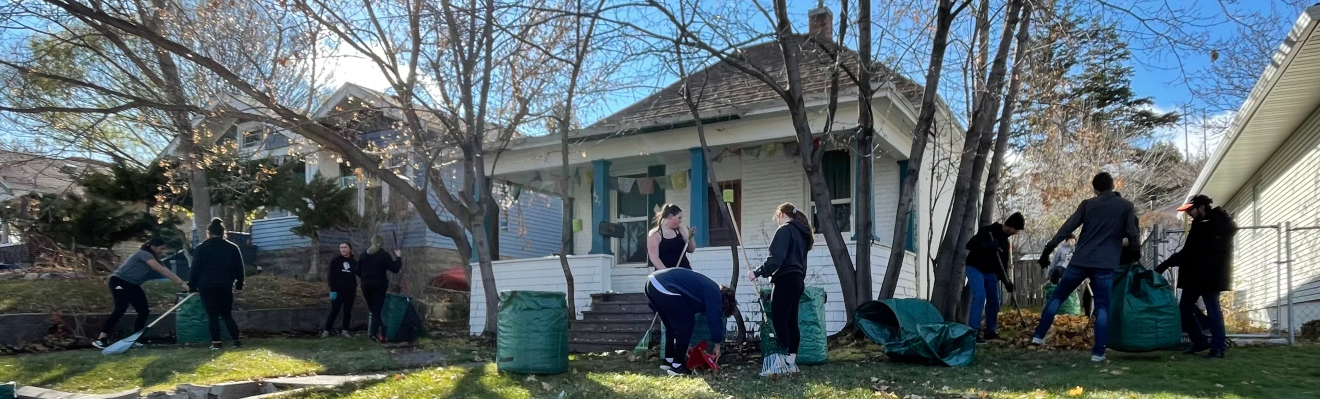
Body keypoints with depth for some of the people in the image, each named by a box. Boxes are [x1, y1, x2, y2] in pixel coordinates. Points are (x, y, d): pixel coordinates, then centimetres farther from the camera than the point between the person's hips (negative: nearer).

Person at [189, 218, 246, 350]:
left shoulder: (202, 248, 1)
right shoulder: (232, 248, 7)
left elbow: (195, 268, 1)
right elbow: (239, 268, 10)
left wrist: (193, 286, 7)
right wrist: (239, 284, 17)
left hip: (207, 286, -2)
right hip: (225, 286, 2)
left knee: (212, 315, 1)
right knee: (227, 315, 10)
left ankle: (216, 342, -2)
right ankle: (236, 341, 4)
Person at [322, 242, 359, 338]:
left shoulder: (354, 261, 5)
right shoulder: (335, 260, -2)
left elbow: (360, 273, 9)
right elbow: (331, 276, -6)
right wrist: (332, 290, -13)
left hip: (350, 290, 3)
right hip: (338, 290, -3)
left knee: (348, 311, 5)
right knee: (334, 311, -3)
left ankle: (344, 330, 12)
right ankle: (326, 330, 4)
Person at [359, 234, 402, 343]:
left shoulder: (364, 255, 7)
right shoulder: (384, 255, -6)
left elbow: (358, 270, 9)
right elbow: (395, 269, -7)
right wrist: (398, 257, 7)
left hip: (366, 285, 4)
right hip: (379, 285, -4)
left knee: (372, 310, 14)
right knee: (377, 310, -2)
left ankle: (373, 331, 16)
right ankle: (374, 333, -10)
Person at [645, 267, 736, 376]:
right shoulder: (713, 293, 2)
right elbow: (715, 319, 0)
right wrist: (717, 345, 14)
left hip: (652, 281, 10)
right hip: (663, 287, -10)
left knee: (673, 325, 22)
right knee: (686, 324, 0)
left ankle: (669, 360, 28)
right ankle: (677, 366, 4)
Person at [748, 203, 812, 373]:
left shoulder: (785, 230, -9)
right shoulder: (802, 232, 19)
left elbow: (777, 257, -20)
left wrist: (758, 272, -17)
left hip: (785, 280, -9)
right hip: (797, 280, 9)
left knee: (778, 321, -8)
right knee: (791, 321, 8)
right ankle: (792, 362, 8)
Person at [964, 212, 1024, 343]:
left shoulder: (1005, 241, 9)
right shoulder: (987, 231, -14)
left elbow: (1003, 263, 11)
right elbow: (969, 245, -22)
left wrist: (1006, 281, -1)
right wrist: (988, 245, -35)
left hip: (990, 272, 8)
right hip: (975, 268, -8)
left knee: (994, 300, 6)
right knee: (980, 296, -22)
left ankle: (990, 331, 18)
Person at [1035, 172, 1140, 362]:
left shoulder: (1088, 204, 7)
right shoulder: (1126, 206, 4)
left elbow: (1067, 228, 1)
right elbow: (1133, 235, 0)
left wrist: (1048, 249, 3)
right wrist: (1134, 244, 24)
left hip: (1080, 261, 1)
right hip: (1105, 264, -1)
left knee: (1057, 296, 13)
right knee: (1102, 307, 4)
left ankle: (1039, 335, 12)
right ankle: (1098, 352, -2)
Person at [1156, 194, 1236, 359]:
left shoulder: (1220, 223, -7)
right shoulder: (1199, 226, 17)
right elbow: (1186, 253, 18)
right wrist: (1164, 265, 11)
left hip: (1211, 277, -8)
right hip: (1194, 276, 8)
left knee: (1213, 310, -4)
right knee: (1184, 309, 7)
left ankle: (1218, 347, 2)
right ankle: (1200, 342, 19)